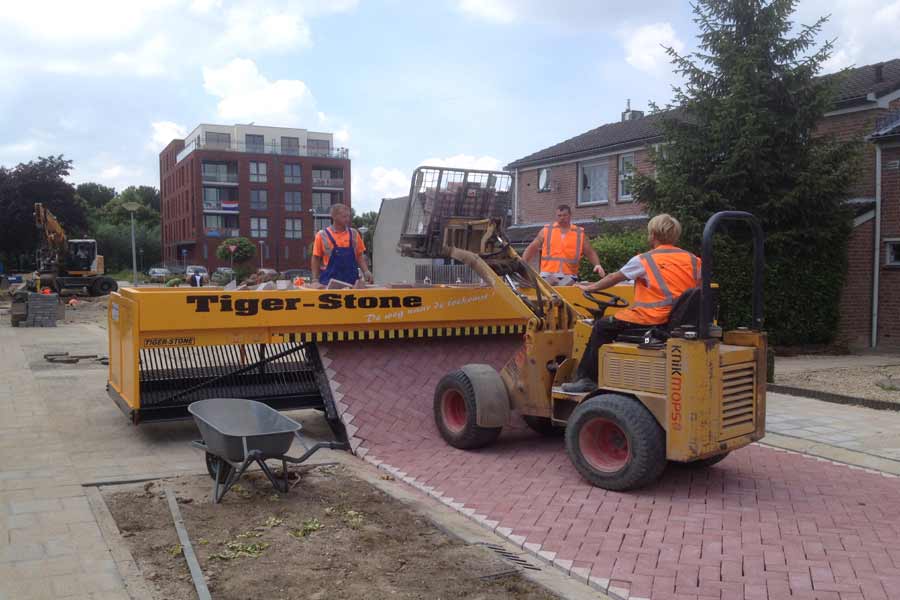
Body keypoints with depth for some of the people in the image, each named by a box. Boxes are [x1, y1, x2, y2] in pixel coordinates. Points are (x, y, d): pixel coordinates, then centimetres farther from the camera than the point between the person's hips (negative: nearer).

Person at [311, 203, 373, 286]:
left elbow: (359, 256, 12)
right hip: (329, 282, -2)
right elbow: (316, 259, 3)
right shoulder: (322, 235, 0)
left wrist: (366, 271, -3)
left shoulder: (354, 234, 7)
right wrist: (315, 279, -4)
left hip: (351, 281, 3)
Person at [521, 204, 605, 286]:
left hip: (568, 276, 0)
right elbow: (532, 248, 11)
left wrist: (597, 265, -5)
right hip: (548, 274, 0)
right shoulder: (546, 231, 11)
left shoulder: (579, 234, 11)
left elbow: (590, 252, 13)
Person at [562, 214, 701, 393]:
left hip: (652, 320, -6)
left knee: (602, 327, 11)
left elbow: (614, 278, 8)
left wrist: (591, 287, 23)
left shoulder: (644, 260, -4)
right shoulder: (693, 260, 8)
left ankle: (587, 379, 11)